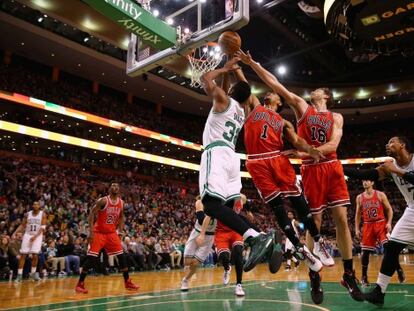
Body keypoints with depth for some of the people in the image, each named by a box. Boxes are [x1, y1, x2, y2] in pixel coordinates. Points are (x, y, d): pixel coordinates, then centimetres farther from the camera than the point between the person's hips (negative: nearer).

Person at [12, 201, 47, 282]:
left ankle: (33, 272, 10)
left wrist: (35, 236, -20)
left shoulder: (43, 214, -4)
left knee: (35, 255, -10)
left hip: (37, 236, -2)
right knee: (23, 255, -2)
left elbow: (43, 227, -9)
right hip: (27, 235, 3)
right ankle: (19, 274, 4)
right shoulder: (28, 214, 4)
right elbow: (22, 225, 8)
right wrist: (15, 233, -5)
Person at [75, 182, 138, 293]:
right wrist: (91, 232, -19)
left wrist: (120, 228, 9)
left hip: (112, 233, 5)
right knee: (91, 257, -10)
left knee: (121, 256, 3)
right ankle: (80, 284, 4)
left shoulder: (121, 203, 4)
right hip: (99, 232, -5)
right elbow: (91, 214, -14)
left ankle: (128, 282, 13)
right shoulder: (103, 200, -14)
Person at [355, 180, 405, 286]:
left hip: (381, 223, -2)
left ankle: (399, 269, 5)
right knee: (365, 251, -1)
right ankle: (364, 276, 10)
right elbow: (358, 214, 11)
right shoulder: (359, 197, 6)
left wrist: (389, 222, -11)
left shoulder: (380, 195, 0)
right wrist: (357, 229, 6)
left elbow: (389, 209, 3)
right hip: (368, 226, 2)